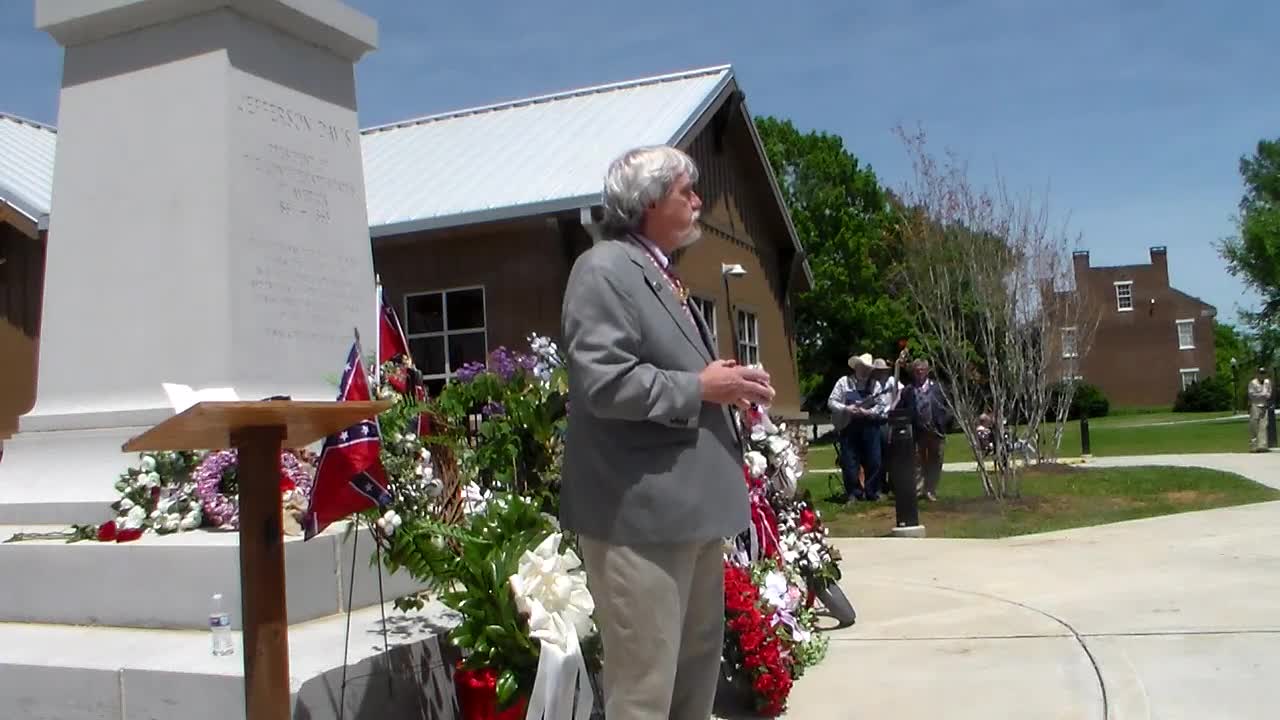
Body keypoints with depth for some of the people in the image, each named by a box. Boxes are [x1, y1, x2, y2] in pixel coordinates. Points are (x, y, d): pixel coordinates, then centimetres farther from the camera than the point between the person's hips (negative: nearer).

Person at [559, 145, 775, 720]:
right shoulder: (604, 270, -12)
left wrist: (728, 388, 7)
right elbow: (605, 382, -24)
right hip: (641, 512, -10)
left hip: (687, 504, 10)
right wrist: (700, 388, -16)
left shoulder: (664, 275, 19)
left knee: (697, 666, 20)